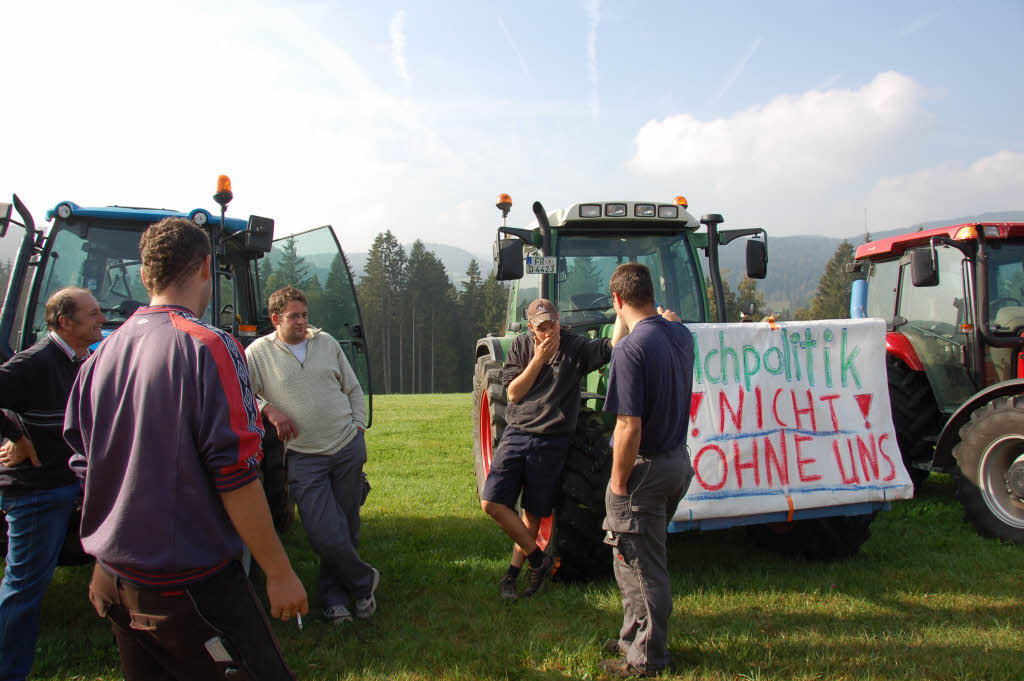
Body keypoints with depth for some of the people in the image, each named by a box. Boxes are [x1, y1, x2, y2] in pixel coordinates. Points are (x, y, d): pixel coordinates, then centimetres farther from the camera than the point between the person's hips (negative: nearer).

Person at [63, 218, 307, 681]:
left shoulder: (102, 354, 5)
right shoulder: (208, 348, -16)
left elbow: (84, 464, 13)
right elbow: (235, 474, -20)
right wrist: (279, 573, -13)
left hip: (110, 581, 8)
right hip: (190, 585, -7)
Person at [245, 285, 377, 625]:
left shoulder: (326, 342, 10)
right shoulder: (259, 352, 0)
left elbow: (354, 389, 16)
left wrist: (358, 426, 8)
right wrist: (269, 410, -17)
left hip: (348, 449, 3)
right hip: (304, 458, -3)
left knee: (347, 527, 9)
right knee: (326, 536, -12)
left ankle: (335, 594, 27)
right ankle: (363, 580, 13)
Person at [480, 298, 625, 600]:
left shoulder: (576, 347, -4)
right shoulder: (521, 345, 3)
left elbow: (614, 345, -18)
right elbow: (513, 393, -3)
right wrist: (538, 359, -11)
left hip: (551, 442, -2)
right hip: (516, 435, 2)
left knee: (533, 513, 8)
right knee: (492, 503, -8)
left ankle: (512, 574, 26)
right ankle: (538, 560, 8)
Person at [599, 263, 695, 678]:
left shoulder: (631, 350, -23)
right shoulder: (681, 335, 2)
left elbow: (630, 428, -25)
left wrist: (618, 482, -14)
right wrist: (668, 319, 32)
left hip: (645, 467, -8)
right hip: (678, 460, 9)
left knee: (639, 565, 6)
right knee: (648, 559, 22)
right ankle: (636, 638, 36)